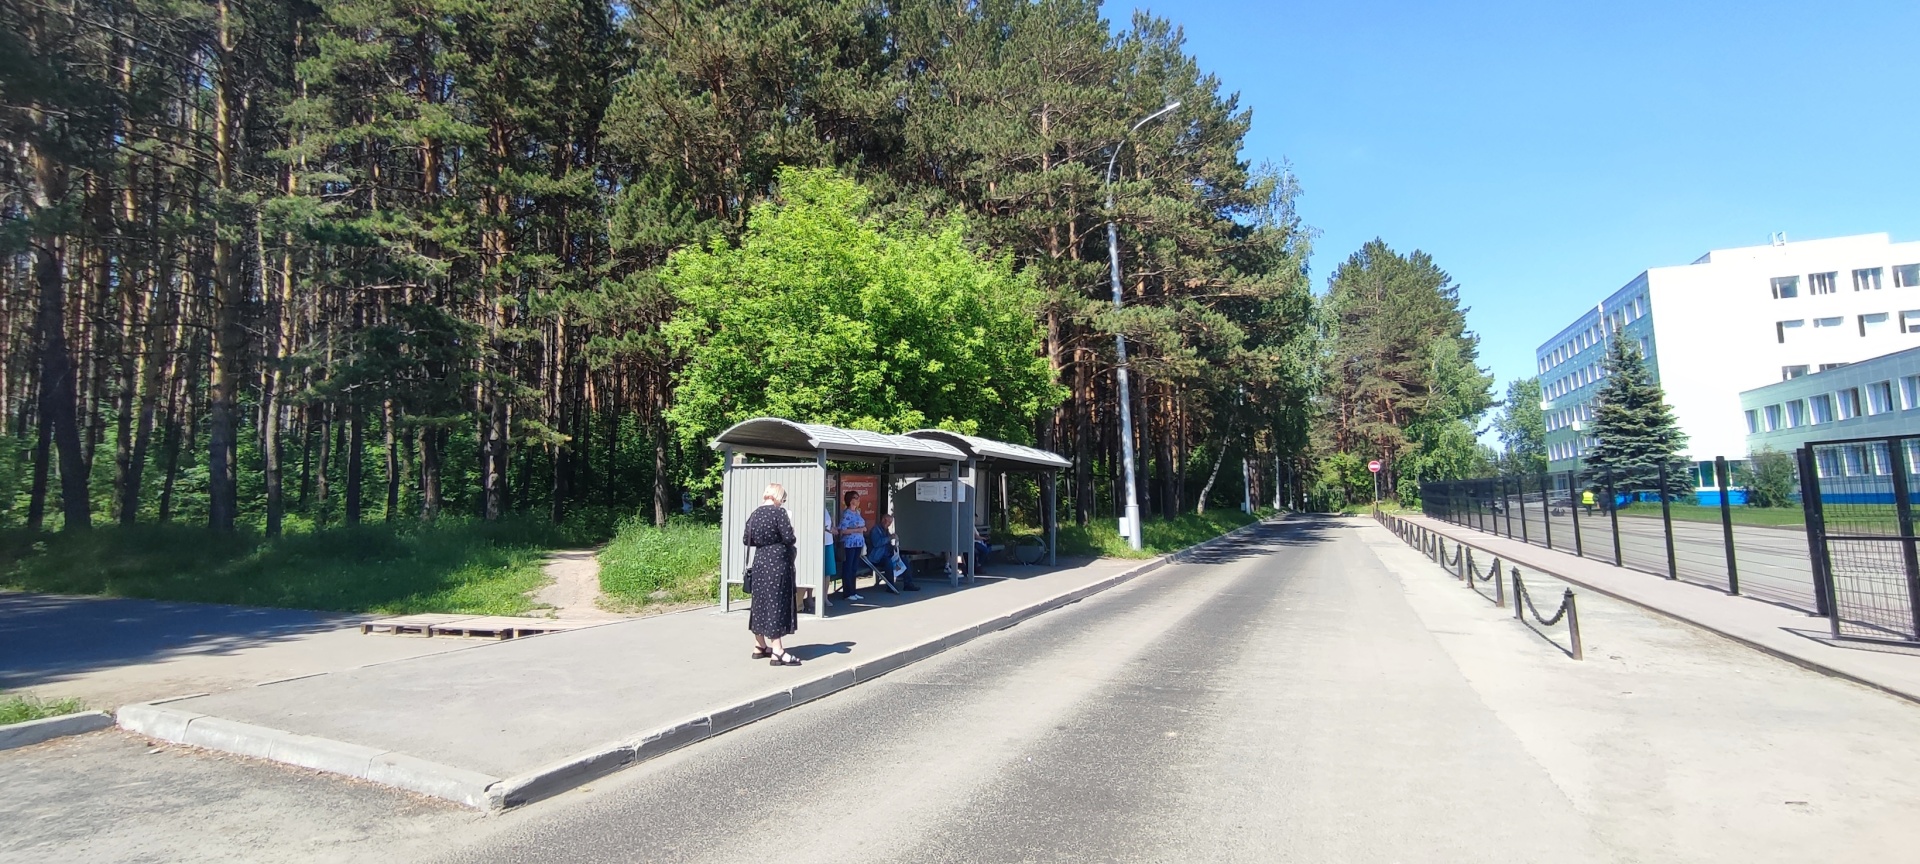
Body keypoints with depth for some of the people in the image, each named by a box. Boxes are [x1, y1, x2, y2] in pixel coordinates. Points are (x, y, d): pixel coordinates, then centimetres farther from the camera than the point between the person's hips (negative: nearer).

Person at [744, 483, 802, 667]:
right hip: (777, 563, -7)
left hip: (759, 562, 7)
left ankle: (759, 646, 25)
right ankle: (777, 652, -6)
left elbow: (746, 539, 12)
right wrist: (794, 541, 4)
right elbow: (789, 538, -17)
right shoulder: (779, 512, -12)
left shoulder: (754, 514, 8)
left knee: (760, 602, 15)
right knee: (777, 603, -5)